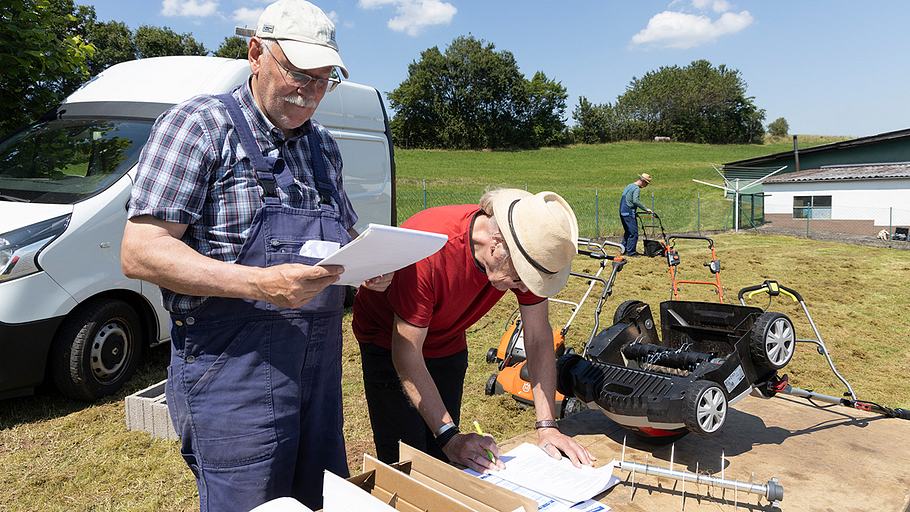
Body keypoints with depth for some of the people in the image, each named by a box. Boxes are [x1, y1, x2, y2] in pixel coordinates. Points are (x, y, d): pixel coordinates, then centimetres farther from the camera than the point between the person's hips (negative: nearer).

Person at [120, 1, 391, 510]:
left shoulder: (325, 145, 13)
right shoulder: (200, 124, -7)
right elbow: (140, 252, -15)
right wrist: (261, 283, -27)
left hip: (322, 362, 7)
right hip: (234, 367, -6)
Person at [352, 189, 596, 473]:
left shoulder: (529, 253, -22)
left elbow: (538, 337, -15)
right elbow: (406, 352, -33)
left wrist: (547, 427, -20)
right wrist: (450, 437, -35)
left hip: (448, 343, 4)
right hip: (388, 340, -4)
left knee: (444, 460, 4)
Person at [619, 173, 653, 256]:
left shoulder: (629, 186, 16)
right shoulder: (637, 189, -12)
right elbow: (635, 201, -27)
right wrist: (646, 209, -24)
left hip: (622, 212, 10)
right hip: (629, 213, -10)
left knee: (627, 231, 18)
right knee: (633, 233, -5)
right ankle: (631, 252, -3)